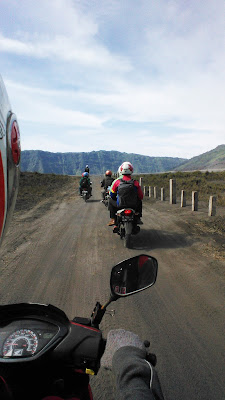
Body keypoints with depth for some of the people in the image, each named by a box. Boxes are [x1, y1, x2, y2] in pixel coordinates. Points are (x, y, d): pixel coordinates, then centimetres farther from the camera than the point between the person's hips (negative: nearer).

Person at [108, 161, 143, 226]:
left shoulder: (117, 181, -7)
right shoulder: (135, 182, -6)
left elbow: (112, 195, 4)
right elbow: (141, 197, 1)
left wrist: (116, 199, 26)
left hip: (120, 205, -1)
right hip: (133, 206, 1)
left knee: (111, 201, 29)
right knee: (139, 202, 33)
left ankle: (113, 219, 24)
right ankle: (138, 218, 31)